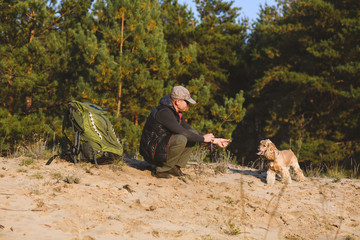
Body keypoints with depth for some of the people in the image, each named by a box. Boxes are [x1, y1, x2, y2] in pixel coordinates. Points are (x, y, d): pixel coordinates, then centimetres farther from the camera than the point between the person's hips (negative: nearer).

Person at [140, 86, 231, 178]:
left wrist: (214, 140, 10)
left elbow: (189, 129, 17)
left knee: (193, 134, 6)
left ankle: (175, 167, 0)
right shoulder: (164, 112, -21)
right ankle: (160, 170, -17)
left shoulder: (176, 113, 11)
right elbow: (182, 132, -23)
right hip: (152, 152, -10)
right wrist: (203, 138, -12)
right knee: (180, 139, -33)